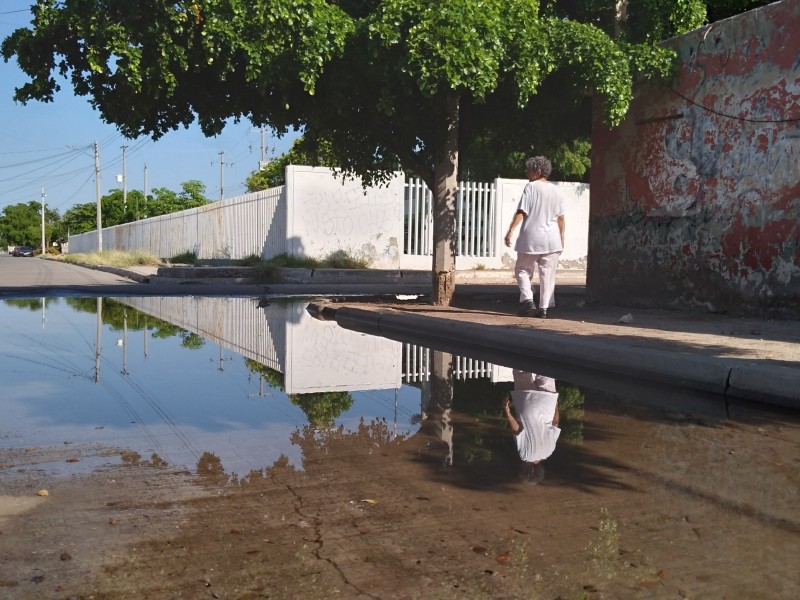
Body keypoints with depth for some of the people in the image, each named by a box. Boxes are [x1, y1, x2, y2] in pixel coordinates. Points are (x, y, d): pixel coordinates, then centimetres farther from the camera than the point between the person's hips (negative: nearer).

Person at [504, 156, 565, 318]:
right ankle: (544, 307, 5)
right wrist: (562, 238, 20)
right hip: (551, 239, 4)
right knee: (547, 274, 7)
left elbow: (521, 212, -12)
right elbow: (560, 217, 12)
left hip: (531, 238, -4)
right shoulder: (555, 191, 9)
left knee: (522, 270, 10)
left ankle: (527, 299, -6)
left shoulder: (531, 187, -5)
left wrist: (510, 231, -12)